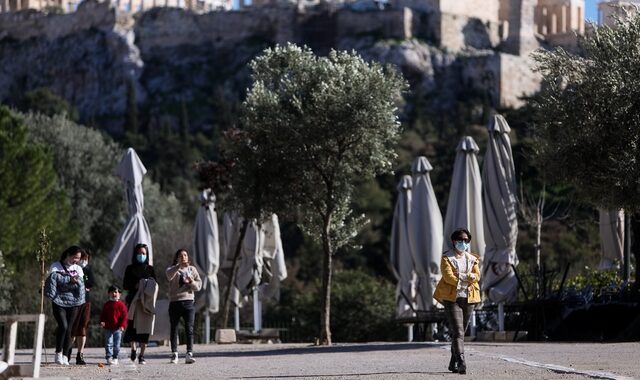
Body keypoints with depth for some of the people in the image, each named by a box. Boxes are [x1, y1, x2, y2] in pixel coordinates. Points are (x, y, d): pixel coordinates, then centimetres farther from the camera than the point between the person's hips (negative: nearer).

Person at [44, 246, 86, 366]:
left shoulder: (78, 269, 13)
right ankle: (58, 353, -5)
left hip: (73, 303, 3)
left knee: (68, 329, 0)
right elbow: (54, 278, -17)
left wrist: (77, 281, -18)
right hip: (59, 302, -3)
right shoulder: (56, 267, 1)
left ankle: (65, 357, 5)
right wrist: (70, 279, -21)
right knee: (63, 326, -18)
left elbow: (80, 284, 3)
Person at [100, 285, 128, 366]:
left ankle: (115, 358, 14)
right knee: (108, 343, -2)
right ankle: (109, 357, -2)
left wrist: (122, 325, -14)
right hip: (108, 328, 2)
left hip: (118, 328, -2)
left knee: (116, 345, 5)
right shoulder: (106, 304, 9)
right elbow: (103, 315, 12)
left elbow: (124, 316, -4)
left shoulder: (121, 304, -1)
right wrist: (102, 322, -7)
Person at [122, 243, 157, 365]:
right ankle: (133, 348, 14)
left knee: (145, 328, -4)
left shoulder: (150, 269, 12)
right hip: (133, 300, -1)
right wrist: (135, 286, -12)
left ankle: (142, 355, 0)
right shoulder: (130, 268, 9)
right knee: (132, 326, -11)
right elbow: (125, 285, 4)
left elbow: (156, 285, 11)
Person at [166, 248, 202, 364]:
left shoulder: (192, 269, 14)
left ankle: (189, 354, -15)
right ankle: (174, 354, 16)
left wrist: (192, 282, -13)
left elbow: (199, 285, 8)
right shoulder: (172, 269, 7)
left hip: (188, 301, 0)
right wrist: (179, 266, -32)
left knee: (189, 329, -10)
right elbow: (169, 275, -19)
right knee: (174, 329, 7)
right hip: (175, 302, 0)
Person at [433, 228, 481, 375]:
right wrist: (467, 278, -7)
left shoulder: (472, 259, 15)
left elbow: (477, 276, 2)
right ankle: (461, 362, -23)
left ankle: (453, 363, 20)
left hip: (468, 298, 5)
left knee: (461, 332, 9)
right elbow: (448, 276, -13)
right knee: (458, 332, -15)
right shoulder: (447, 258, 1)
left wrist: (460, 276, -15)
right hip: (452, 298, -5)